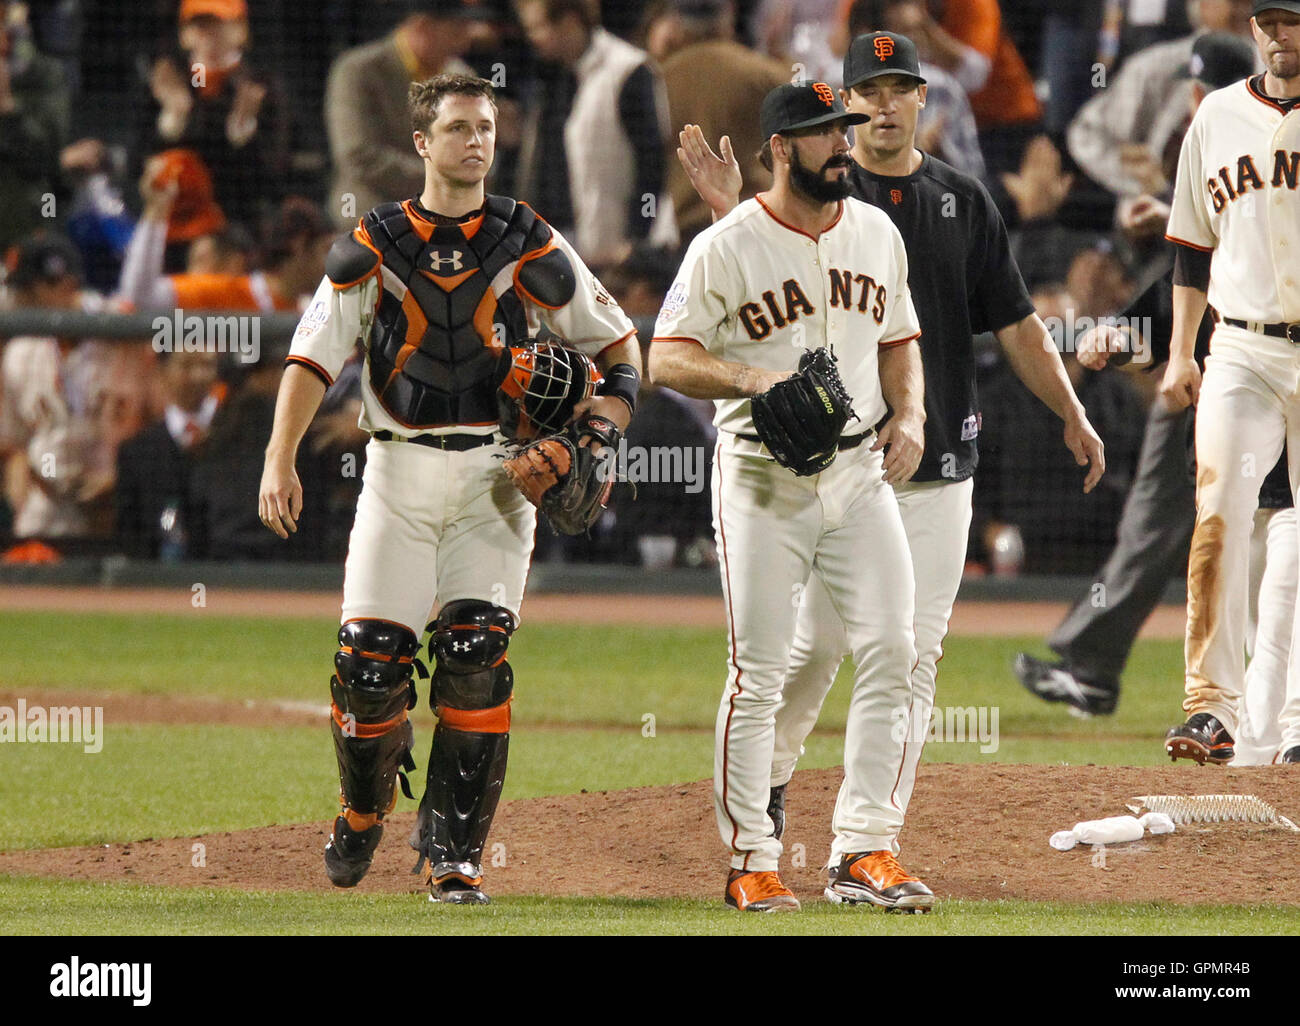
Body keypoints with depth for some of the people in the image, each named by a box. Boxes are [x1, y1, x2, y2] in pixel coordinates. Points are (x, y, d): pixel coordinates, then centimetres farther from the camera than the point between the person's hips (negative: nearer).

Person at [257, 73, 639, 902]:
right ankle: (365, 809, 24)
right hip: (399, 473, 0)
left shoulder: (531, 246, 5)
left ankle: (455, 855, -5)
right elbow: (314, 356, -5)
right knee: (370, 662, -4)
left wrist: (619, 401, -8)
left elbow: (617, 336, 13)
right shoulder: (374, 247, 3)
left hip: (495, 474, 0)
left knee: (475, 662, -10)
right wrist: (280, 460, -18)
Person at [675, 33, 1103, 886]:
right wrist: (729, 210, -27)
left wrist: (1073, 415, 6)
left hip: (938, 469, 3)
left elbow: (1015, 321, 13)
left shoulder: (963, 200, 10)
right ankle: (765, 776, 21)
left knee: (913, 654, -1)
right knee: (818, 641, -5)